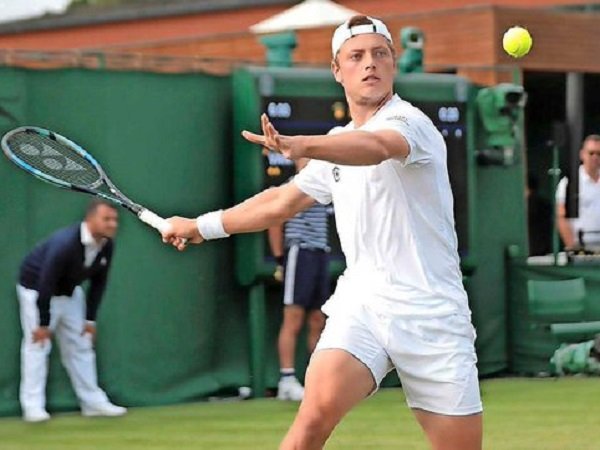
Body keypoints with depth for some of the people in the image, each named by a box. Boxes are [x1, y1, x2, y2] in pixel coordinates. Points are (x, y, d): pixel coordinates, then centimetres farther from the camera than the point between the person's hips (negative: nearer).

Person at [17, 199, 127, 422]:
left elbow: (98, 283, -1)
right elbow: (46, 283, -31)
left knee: (80, 346, 8)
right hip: (37, 289, -7)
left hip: (70, 292, 7)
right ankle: (33, 406, -8)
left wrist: (90, 319, -1)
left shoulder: (106, 246, -14)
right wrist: (43, 324, -25)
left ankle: (93, 402, 13)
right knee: (37, 344, -10)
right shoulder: (65, 244, -35)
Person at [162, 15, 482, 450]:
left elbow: (376, 147, -31)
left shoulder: (409, 121, -7)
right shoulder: (337, 144, 16)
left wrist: (300, 146, -49)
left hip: (433, 314, -4)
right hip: (362, 303, 4)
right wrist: (201, 226, 33)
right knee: (317, 411, -22)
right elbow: (282, 201, 30)